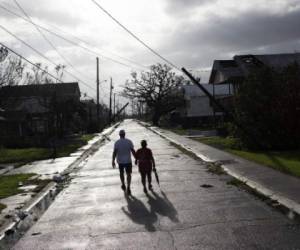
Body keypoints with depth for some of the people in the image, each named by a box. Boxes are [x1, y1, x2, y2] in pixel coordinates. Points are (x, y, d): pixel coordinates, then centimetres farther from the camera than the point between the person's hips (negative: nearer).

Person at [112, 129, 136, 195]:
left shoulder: (117, 142, -10)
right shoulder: (129, 141, -8)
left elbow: (114, 152, -14)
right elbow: (133, 151, -7)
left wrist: (113, 161, -8)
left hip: (120, 161, 0)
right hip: (128, 160, 0)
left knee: (121, 173, 22)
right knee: (128, 174, 6)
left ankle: (123, 185, 36)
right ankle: (128, 187, -8)